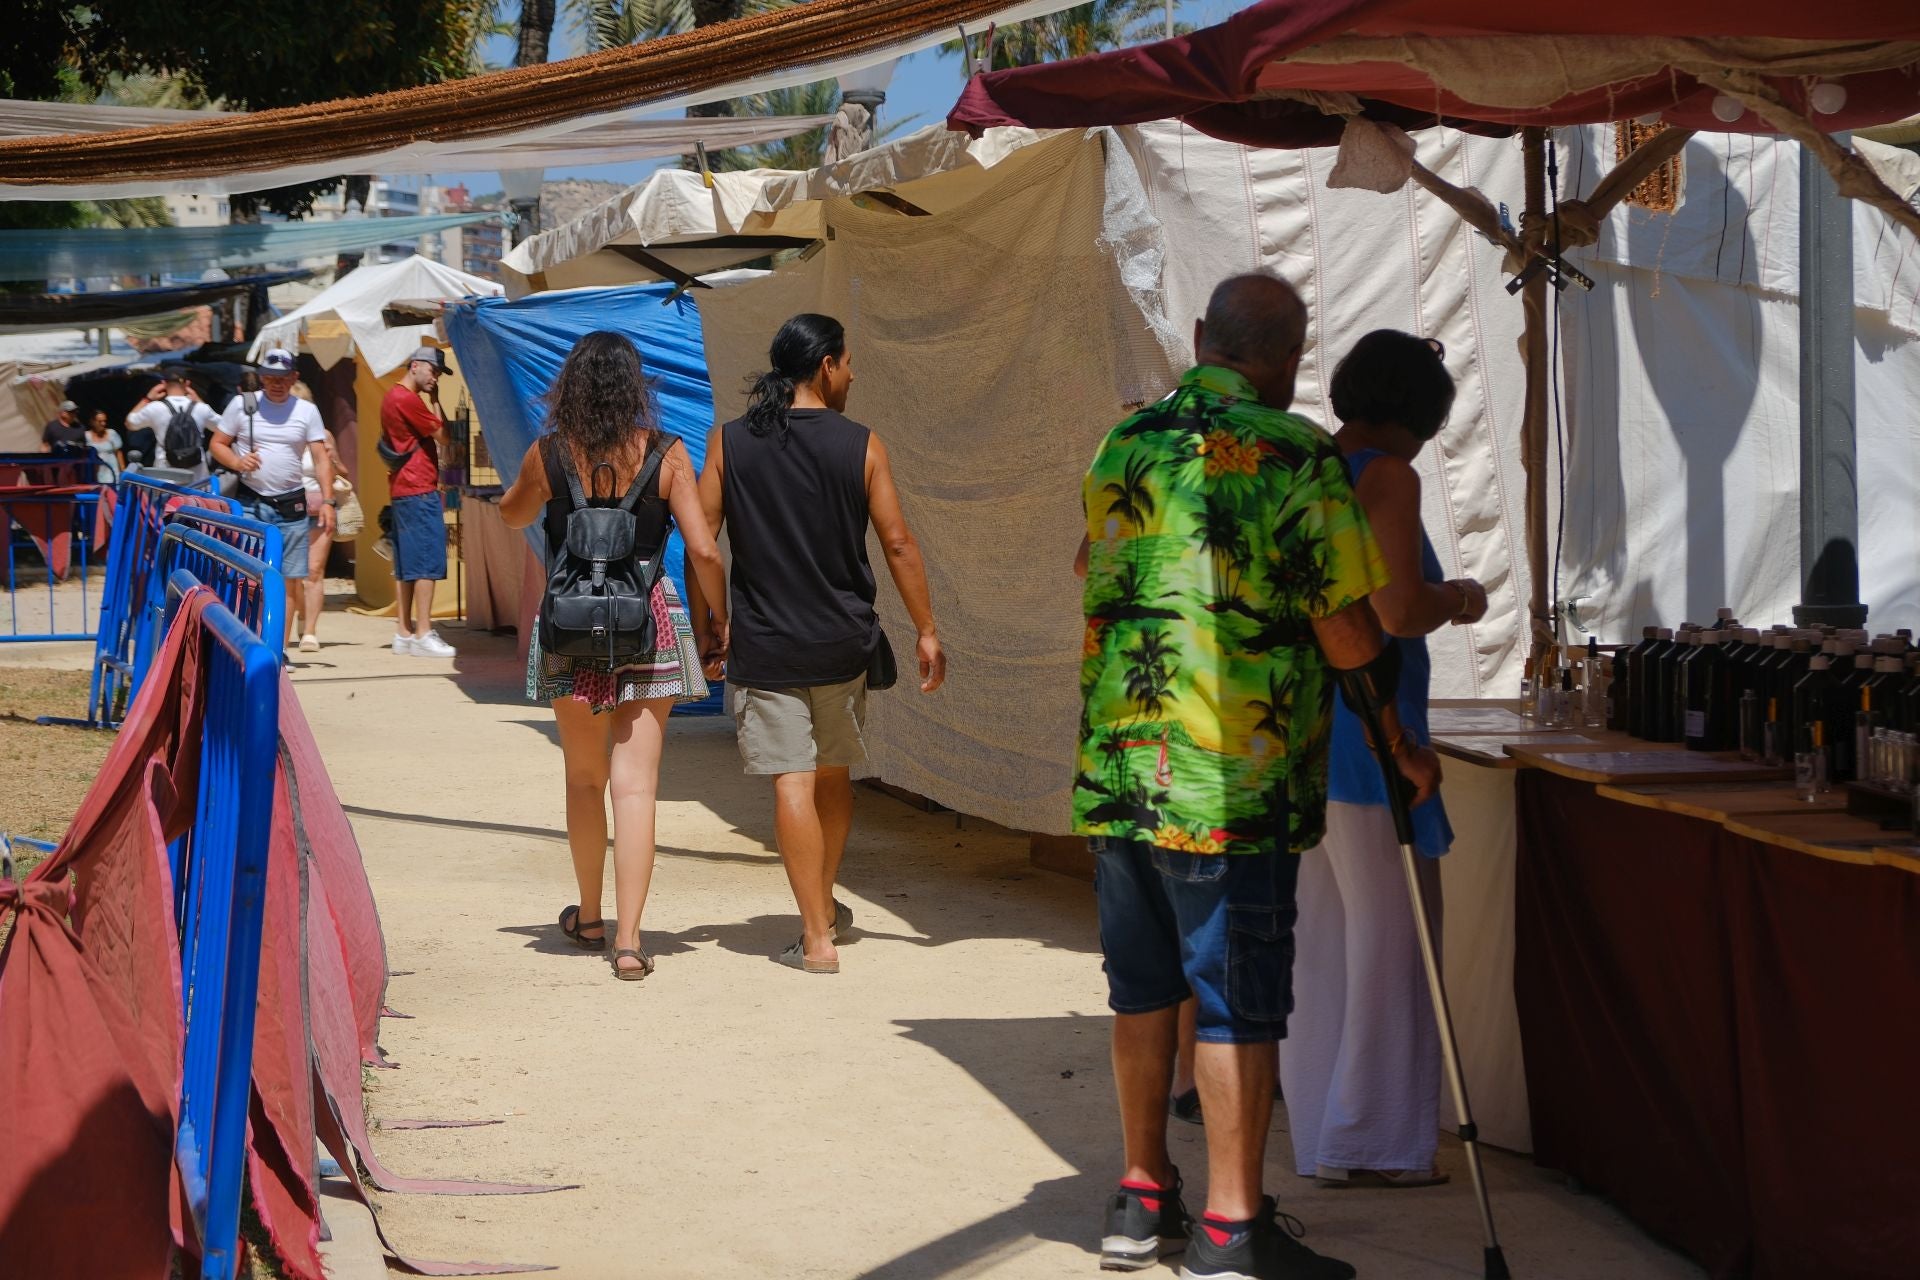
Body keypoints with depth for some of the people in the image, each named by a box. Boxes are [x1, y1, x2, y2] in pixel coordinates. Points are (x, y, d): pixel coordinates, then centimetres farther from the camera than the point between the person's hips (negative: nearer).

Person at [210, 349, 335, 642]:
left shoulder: (307, 411, 7)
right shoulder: (242, 404, 3)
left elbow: (321, 459, 3)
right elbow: (217, 444, 7)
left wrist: (327, 501, -8)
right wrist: (237, 462, -15)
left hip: (291, 506, 2)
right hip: (249, 504, -2)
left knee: (290, 580, 0)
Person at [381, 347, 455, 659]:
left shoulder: (394, 396, 17)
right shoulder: (407, 399, -15)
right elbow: (442, 432, -10)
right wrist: (435, 400, -1)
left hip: (401, 491, 11)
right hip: (419, 490, -11)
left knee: (405, 565, 11)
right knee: (428, 561, -10)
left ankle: (403, 632, 13)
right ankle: (423, 634, -12)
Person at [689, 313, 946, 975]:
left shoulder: (729, 442, -2)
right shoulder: (860, 445, -4)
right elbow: (898, 543, -4)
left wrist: (704, 622, 9)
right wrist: (926, 632, 3)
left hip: (764, 645, -1)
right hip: (843, 641, 1)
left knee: (791, 781, -2)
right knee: (833, 772, 19)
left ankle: (816, 938, -4)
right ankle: (825, 905, 33)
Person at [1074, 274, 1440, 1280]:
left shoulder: (1122, 446, 9)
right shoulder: (1297, 458, -10)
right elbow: (1347, 634, -11)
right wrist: (1401, 745, 2)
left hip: (1117, 771, 6)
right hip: (1236, 782, -6)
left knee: (1142, 989, 16)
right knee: (1238, 1005, 1)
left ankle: (1142, 1199, 24)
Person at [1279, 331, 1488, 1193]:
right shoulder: (1386, 478, -12)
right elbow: (1399, 612, -21)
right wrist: (1459, 600, -1)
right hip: (1364, 728, -8)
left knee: (1320, 931, 14)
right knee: (1388, 930, 1)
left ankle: (1318, 1130, 19)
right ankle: (1370, 1139, 4)